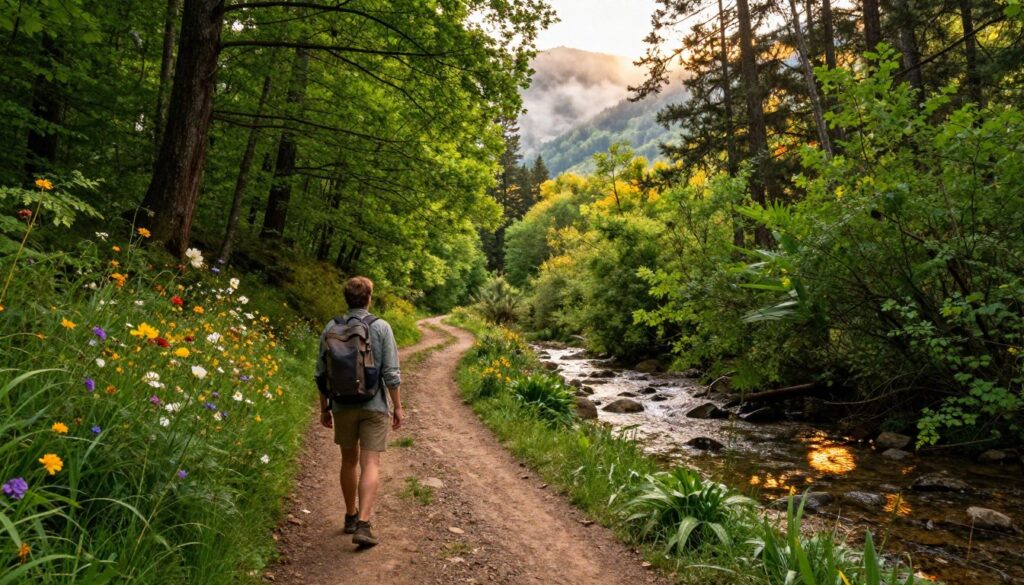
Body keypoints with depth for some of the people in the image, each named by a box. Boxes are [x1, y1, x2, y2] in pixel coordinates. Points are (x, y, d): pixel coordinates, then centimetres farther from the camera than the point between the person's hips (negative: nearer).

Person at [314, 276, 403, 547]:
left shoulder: (331, 328, -1)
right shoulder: (381, 327, -9)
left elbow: (321, 374, 3)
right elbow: (391, 373, -10)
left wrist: (324, 408, 14)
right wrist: (397, 407, 0)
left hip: (342, 406, 3)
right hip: (374, 406, -3)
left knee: (349, 460, 19)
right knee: (370, 464, 1)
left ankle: (351, 516, 32)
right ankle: (363, 524, -8)